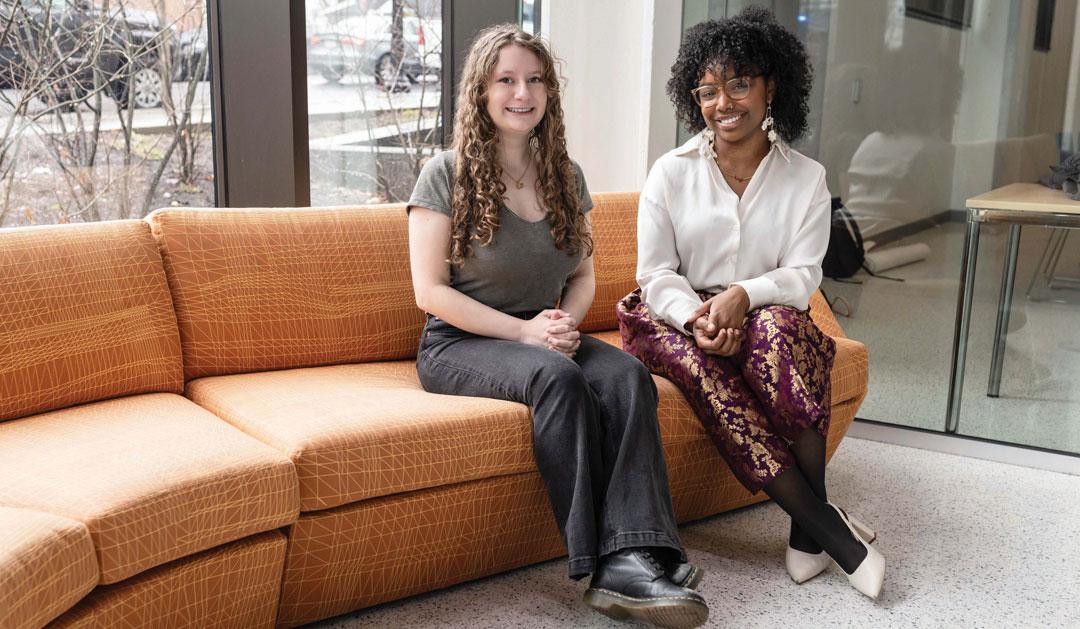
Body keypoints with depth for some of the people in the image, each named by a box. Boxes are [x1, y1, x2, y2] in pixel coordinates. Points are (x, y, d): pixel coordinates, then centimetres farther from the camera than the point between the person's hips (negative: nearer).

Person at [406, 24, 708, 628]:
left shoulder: (567, 176, 12)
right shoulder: (447, 174, -4)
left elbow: (584, 274, 16)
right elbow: (431, 291, -9)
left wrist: (567, 322, -8)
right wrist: (523, 331, -18)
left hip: (546, 336, 5)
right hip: (460, 344, -4)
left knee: (628, 374, -27)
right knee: (558, 376, -36)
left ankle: (633, 557, -37)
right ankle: (601, 562, -32)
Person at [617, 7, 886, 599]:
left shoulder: (806, 177, 6)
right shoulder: (671, 173, 4)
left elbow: (803, 276, -2)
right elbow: (656, 274, 0)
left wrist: (742, 295, -22)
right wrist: (695, 317, -21)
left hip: (766, 319, 0)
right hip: (679, 318, 0)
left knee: (775, 326, -36)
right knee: (699, 364, -35)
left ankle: (806, 531, -27)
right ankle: (827, 526, -29)